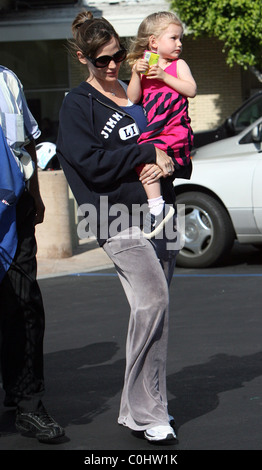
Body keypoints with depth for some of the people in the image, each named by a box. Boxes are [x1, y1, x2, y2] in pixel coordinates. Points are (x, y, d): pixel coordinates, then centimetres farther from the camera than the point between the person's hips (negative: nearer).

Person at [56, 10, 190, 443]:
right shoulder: (77, 105, 1)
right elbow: (92, 164, -8)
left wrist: (167, 161, 0)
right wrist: (147, 154, -8)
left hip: (157, 211, 6)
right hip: (117, 217, -6)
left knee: (152, 307, 2)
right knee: (152, 300, -20)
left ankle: (138, 408, 12)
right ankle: (146, 412, -15)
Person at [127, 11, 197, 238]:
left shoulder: (178, 65, 7)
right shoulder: (144, 66, 15)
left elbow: (191, 90, -8)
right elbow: (132, 99, 6)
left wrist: (164, 76, -13)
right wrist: (136, 73, -7)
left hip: (176, 130, -6)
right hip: (154, 130, 6)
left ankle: (157, 207, -26)